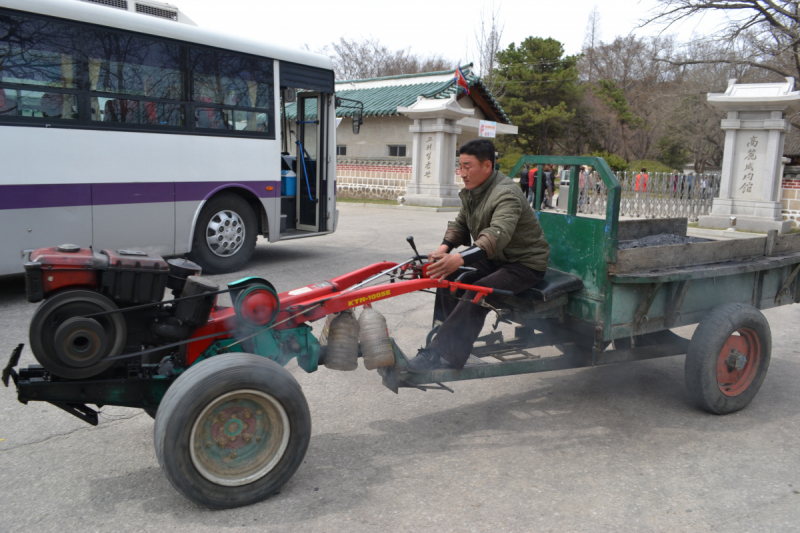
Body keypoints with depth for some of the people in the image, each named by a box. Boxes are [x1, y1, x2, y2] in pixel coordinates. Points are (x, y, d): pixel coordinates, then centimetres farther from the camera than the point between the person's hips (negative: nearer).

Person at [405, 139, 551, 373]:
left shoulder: (506, 194, -27)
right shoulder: (472, 191, 4)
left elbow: (498, 234, -43)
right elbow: (460, 224, 8)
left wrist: (460, 258, -58)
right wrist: (445, 246, -15)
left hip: (525, 263, -9)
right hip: (493, 258, 9)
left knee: (477, 294, -30)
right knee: (448, 277, -9)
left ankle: (438, 354, -28)